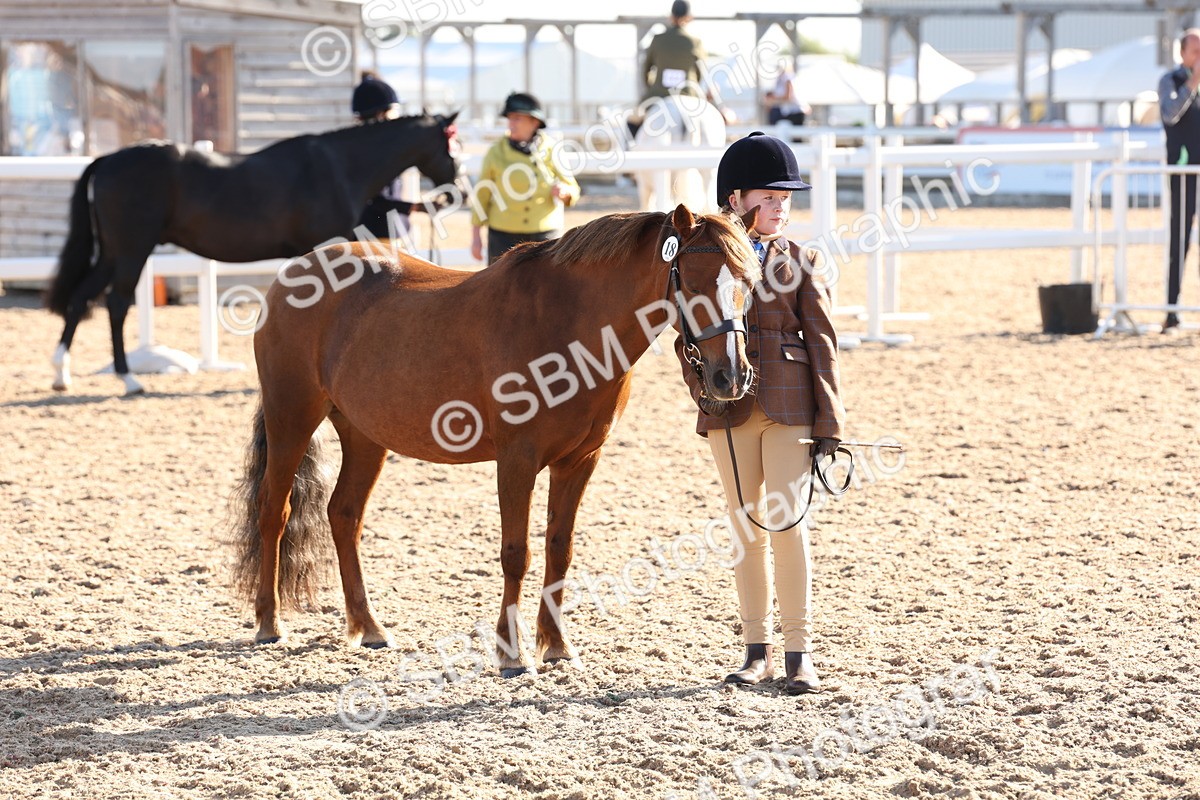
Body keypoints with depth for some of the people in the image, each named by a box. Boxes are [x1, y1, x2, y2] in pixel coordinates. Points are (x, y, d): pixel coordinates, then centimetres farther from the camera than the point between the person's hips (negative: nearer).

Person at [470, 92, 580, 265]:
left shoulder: (551, 151, -1)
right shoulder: (496, 153, -2)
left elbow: (573, 191, 5)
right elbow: (481, 195, 4)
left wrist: (564, 192, -20)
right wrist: (476, 236, 2)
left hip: (545, 237, 0)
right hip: (504, 236, 0)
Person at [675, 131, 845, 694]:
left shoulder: (800, 264, 2)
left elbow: (822, 345, 0)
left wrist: (829, 424, -5)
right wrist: (704, 389, -11)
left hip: (789, 405, -2)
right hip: (730, 409, 2)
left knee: (788, 523, -5)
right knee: (746, 526, 8)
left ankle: (799, 652, 2)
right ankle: (757, 649, 16)